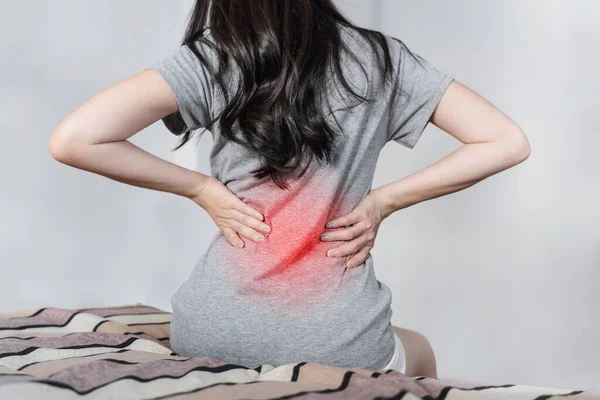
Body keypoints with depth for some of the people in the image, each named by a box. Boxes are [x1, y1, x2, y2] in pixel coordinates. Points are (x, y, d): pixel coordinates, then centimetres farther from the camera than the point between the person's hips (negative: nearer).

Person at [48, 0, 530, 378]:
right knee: (419, 353, 36)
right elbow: (508, 143, -2)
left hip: (212, 342, 0)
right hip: (342, 349, 0)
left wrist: (201, 188, -6)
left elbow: (72, 141, -15)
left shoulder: (210, 59, -6)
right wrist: (383, 201, -2)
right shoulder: (378, 58, -2)